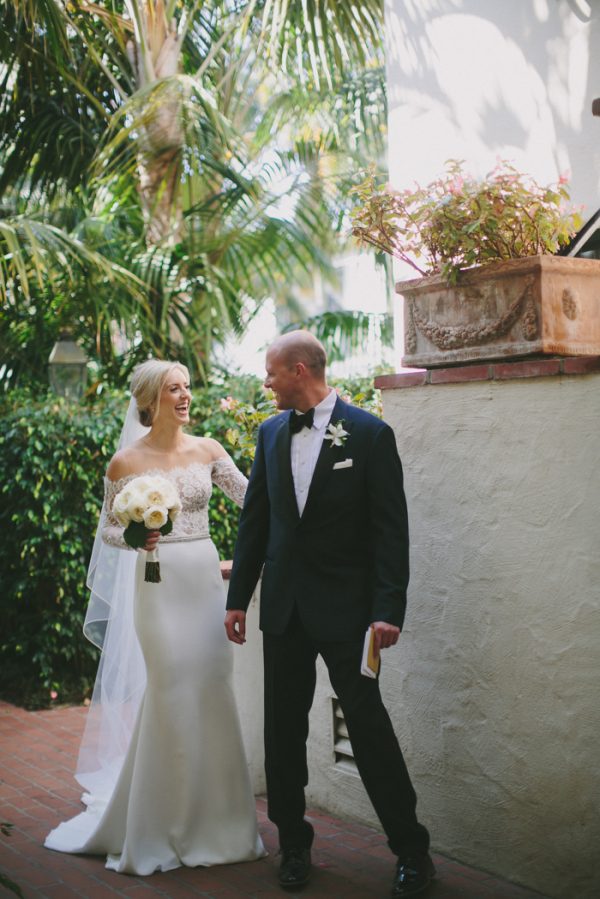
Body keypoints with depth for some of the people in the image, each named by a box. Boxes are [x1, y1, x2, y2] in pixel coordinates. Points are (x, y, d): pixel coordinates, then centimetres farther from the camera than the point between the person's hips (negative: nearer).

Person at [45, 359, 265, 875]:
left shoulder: (207, 450, 6)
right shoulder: (127, 463, -3)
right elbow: (108, 530, 3)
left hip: (207, 579, 4)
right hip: (159, 585, -3)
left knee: (212, 691, 7)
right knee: (172, 694, -2)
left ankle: (215, 821, 22)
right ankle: (168, 828, 15)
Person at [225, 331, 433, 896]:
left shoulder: (369, 434, -8)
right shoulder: (271, 432, 8)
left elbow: (390, 529, -9)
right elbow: (254, 518, 11)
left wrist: (388, 610, -15)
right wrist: (238, 596, 10)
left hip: (344, 606, -5)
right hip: (284, 606, 5)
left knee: (369, 724, -1)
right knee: (283, 729, 10)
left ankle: (411, 851, 13)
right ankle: (294, 844, 26)